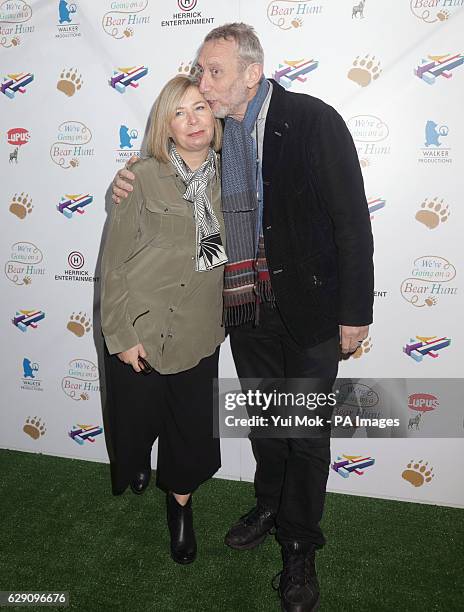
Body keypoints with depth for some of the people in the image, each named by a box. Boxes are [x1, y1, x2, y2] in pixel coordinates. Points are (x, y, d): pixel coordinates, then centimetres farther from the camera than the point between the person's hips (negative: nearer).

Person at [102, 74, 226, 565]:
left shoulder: (225, 178, 1)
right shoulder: (144, 179, -11)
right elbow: (115, 262, -9)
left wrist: (224, 316, 10)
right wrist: (122, 334, -11)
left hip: (199, 332, 3)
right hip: (141, 329, -3)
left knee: (193, 426, 12)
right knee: (137, 419, 15)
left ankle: (180, 503, 41)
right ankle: (134, 470, 51)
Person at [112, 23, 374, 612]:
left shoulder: (313, 120, -12)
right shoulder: (212, 131, 4)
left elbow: (353, 221, -12)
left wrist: (355, 312, -12)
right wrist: (131, 184, -1)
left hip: (307, 308, -4)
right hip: (244, 308, 5)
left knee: (307, 431, 8)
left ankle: (299, 547, 30)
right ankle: (269, 504, 46)